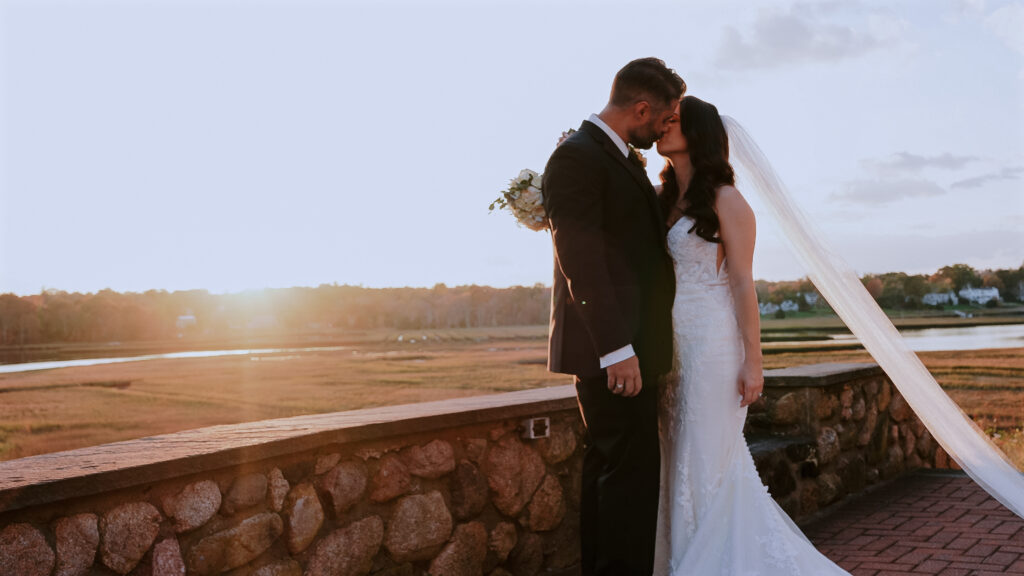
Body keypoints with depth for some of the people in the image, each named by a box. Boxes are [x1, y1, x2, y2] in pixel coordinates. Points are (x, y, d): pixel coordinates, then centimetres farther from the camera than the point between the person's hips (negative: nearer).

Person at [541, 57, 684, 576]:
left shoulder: (624, 158, 18)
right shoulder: (577, 156, -13)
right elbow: (581, 261, -20)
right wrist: (617, 349, -23)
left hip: (626, 346, 10)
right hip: (611, 348, -10)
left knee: (607, 468, 15)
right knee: (632, 471, -6)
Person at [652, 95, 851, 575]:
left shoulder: (725, 201, -4)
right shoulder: (663, 202, 14)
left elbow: (743, 284, -8)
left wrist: (752, 360, -11)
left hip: (711, 346, -6)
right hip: (669, 348, 7)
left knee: (708, 464, -1)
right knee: (681, 463, 11)